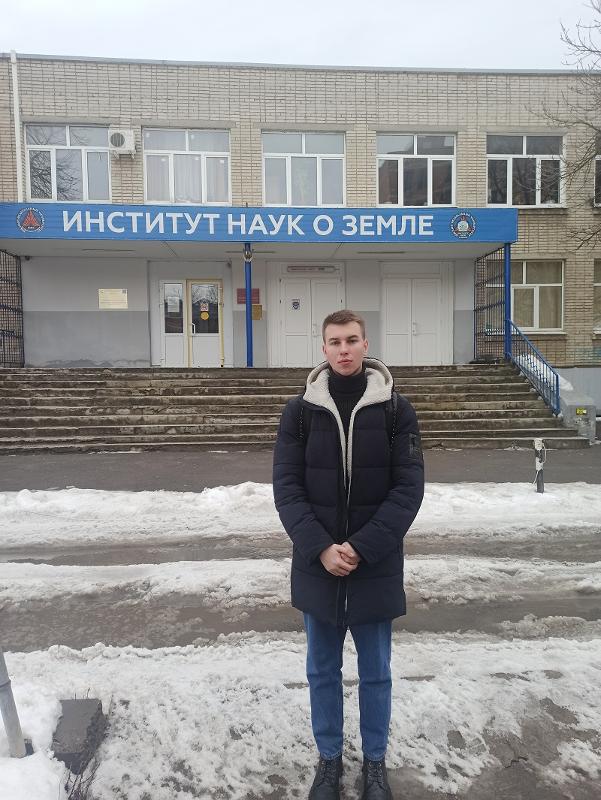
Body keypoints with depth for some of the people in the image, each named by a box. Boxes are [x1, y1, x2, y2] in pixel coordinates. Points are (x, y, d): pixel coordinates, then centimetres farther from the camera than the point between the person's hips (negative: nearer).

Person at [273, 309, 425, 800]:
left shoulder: (396, 409, -5)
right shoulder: (300, 411, -3)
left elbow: (409, 488, -8)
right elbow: (286, 487, -5)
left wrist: (362, 548, -16)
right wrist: (320, 548, -16)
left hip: (377, 566, 0)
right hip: (317, 565, 1)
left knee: (375, 673, 17)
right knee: (323, 671, 17)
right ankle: (329, 759, 38)